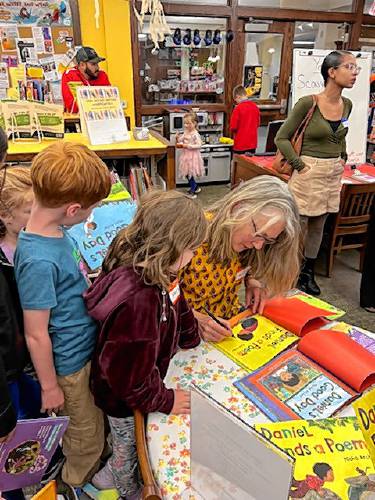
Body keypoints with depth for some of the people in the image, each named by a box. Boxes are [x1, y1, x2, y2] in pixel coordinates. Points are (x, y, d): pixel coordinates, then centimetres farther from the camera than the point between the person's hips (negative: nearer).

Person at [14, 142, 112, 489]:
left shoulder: (55, 230, -9)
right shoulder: (38, 261, -34)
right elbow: (36, 336, -24)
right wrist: (49, 387, -13)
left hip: (87, 347, 7)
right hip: (70, 363, -7)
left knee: (95, 420, 32)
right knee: (86, 434, 22)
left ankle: (96, 456, 59)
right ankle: (78, 485, 50)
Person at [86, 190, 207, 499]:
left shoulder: (157, 272, -16)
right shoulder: (136, 301, -44)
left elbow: (178, 306, 4)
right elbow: (131, 372, -33)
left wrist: (192, 341, 12)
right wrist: (164, 401, -17)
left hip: (144, 379, 7)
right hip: (125, 398, -7)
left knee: (129, 443, 34)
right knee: (129, 446, 26)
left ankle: (111, 473, 63)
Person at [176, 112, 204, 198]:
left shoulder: (195, 134, -17)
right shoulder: (185, 132, 7)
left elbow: (199, 145, -20)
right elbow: (181, 140, 15)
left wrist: (188, 146, -24)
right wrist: (178, 138, -7)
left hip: (193, 156, -8)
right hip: (186, 155, 8)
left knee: (190, 174, -5)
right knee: (186, 174, 13)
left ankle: (192, 192, 9)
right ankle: (196, 187, 30)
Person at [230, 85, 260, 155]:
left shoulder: (238, 108, -14)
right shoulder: (255, 106, 2)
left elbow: (233, 126, -11)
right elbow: (258, 123, 13)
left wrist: (233, 131, 9)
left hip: (241, 144, -5)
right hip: (253, 143, 5)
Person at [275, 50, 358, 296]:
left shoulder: (347, 105, 7)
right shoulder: (308, 103, -13)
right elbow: (282, 138, -10)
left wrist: (342, 158, 12)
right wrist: (299, 165, -13)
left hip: (334, 173, 7)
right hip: (310, 172, -7)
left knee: (318, 226, 15)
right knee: (299, 225, 1)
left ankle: (309, 273, 29)